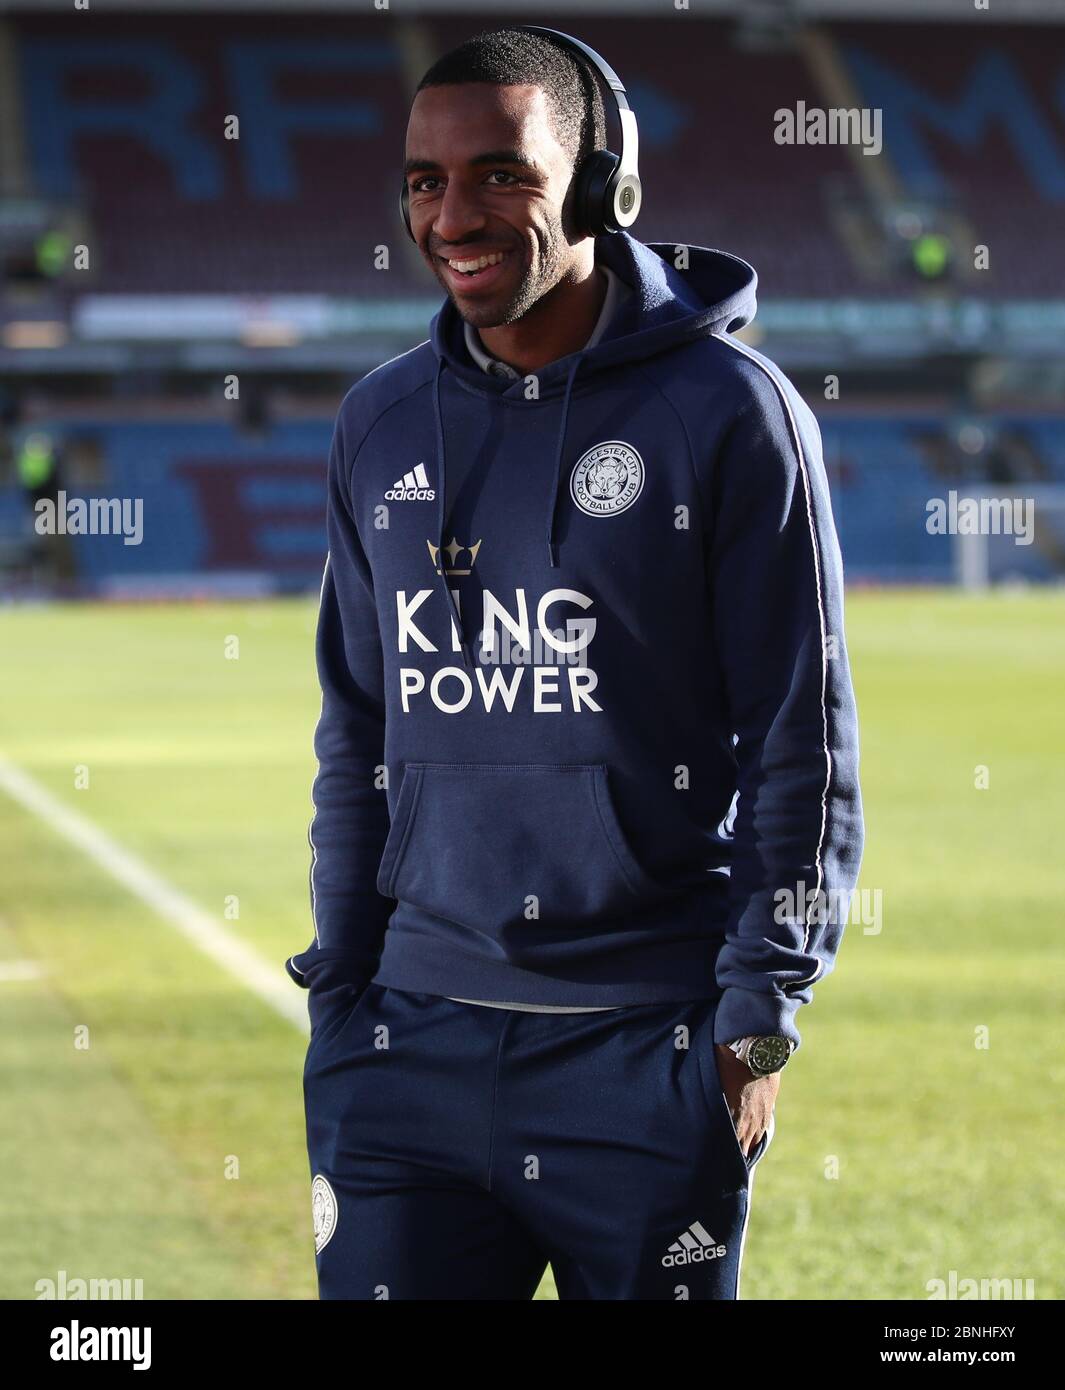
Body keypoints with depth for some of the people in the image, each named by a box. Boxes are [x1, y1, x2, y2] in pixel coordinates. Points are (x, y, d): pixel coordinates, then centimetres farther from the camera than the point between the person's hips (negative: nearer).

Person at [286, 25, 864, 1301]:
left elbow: (804, 750, -3)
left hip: (650, 1050, -3)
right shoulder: (380, 425, 10)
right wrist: (336, 1000, 12)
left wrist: (755, 1027, -7)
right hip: (414, 1037, 4)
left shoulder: (727, 410, -4)